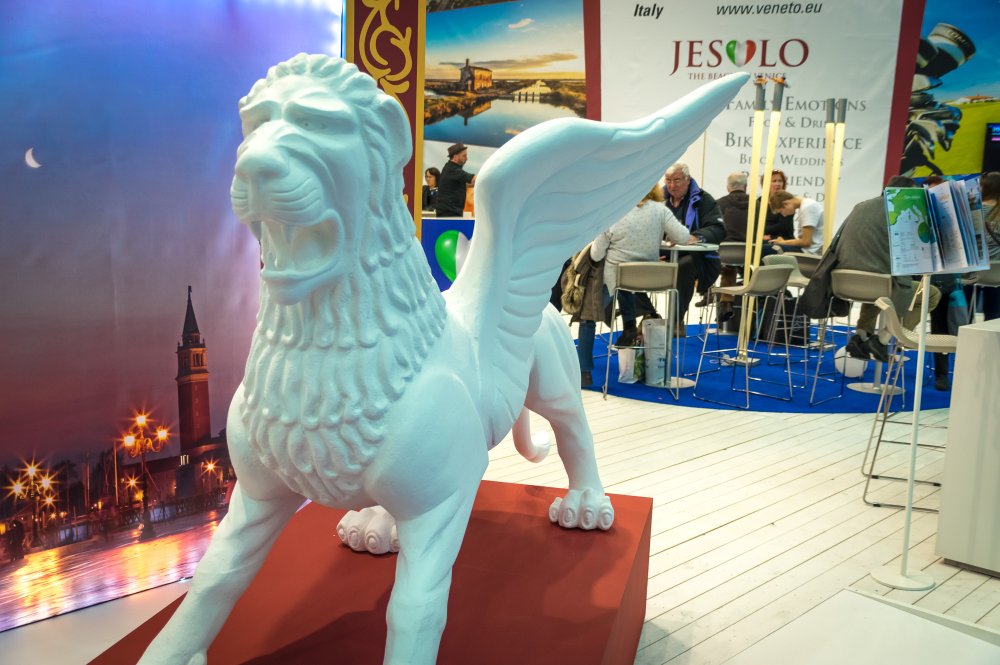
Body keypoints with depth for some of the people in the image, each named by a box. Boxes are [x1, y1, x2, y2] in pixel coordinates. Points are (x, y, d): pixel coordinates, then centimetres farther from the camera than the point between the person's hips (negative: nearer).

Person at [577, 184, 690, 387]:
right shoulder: (660, 210, -9)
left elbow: (596, 255, -11)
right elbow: (683, 237, -11)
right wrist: (661, 234, 8)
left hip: (613, 280, -3)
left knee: (588, 318, 17)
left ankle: (584, 372, 12)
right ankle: (629, 326, 27)